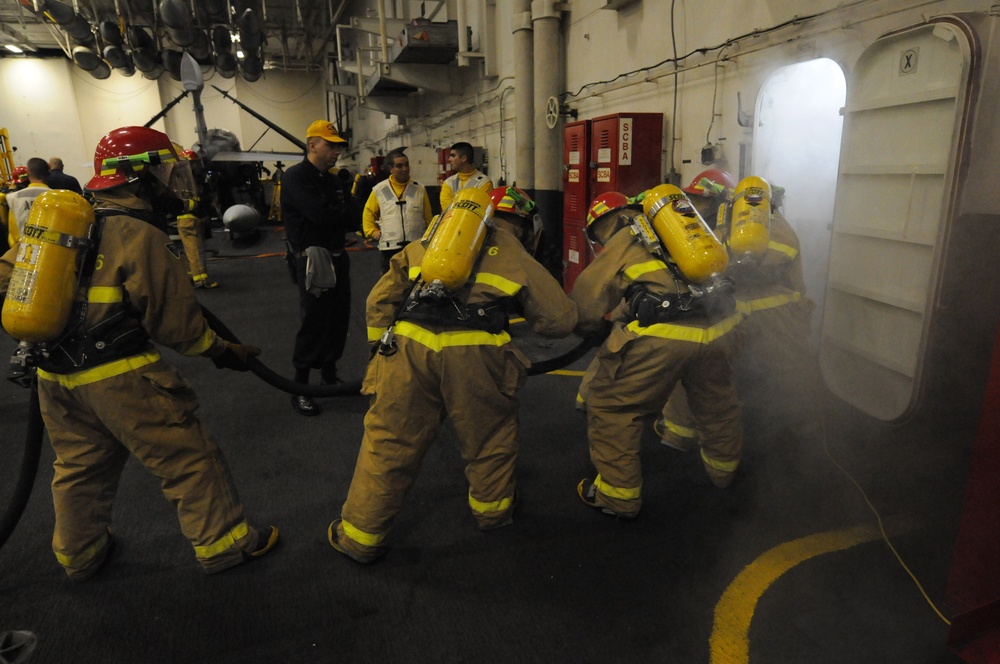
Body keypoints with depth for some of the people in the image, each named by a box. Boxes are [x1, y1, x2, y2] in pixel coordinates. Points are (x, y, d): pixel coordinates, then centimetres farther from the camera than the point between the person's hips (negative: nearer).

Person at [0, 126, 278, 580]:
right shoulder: (141, 237, -16)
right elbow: (176, 320, -14)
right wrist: (223, 352, -1)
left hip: (56, 376, 8)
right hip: (120, 377, -8)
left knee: (79, 466, 23)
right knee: (187, 458, 5)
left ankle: (79, 555, 42)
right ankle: (223, 543, 17)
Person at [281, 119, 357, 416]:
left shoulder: (333, 180, 14)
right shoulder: (295, 177, -10)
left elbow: (349, 221, 10)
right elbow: (321, 214, -24)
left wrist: (338, 211, -11)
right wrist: (346, 206, -6)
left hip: (338, 258, 8)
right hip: (313, 261, -7)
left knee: (338, 320, 11)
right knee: (313, 325, -5)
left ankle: (329, 375, 27)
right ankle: (299, 389, 8)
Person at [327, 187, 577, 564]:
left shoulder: (424, 245, 28)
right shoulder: (515, 255, 21)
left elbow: (380, 299, 22)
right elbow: (560, 318, 19)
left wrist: (380, 347, 28)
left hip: (408, 345, 2)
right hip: (473, 351, -2)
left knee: (389, 441, 13)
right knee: (491, 432, 22)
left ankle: (361, 536, 28)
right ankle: (493, 509, 43)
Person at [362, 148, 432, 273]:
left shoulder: (419, 189, 5)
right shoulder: (379, 190, 1)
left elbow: (427, 216, 10)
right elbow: (369, 212, 11)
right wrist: (372, 231, 1)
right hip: (389, 247, -1)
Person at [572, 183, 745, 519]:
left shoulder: (620, 244, 12)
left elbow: (583, 306, 9)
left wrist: (588, 326, 33)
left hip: (660, 337, -6)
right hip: (718, 327, 7)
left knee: (611, 407, 12)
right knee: (718, 400, 31)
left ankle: (619, 495, 22)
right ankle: (723, 467, 55)